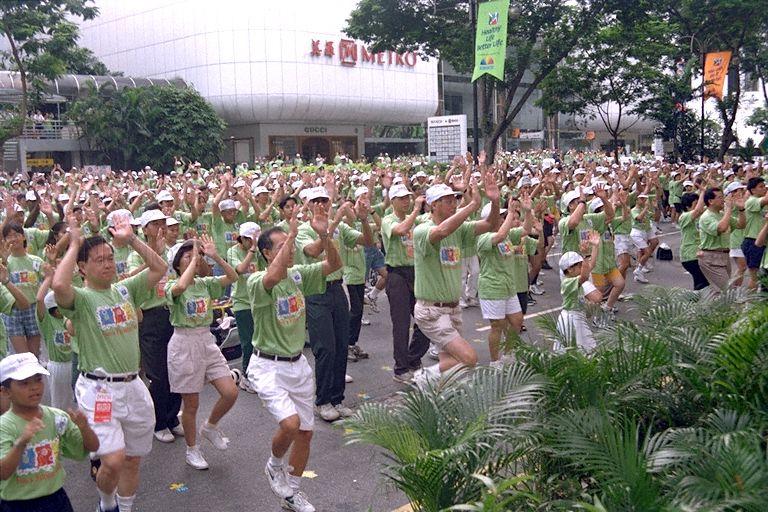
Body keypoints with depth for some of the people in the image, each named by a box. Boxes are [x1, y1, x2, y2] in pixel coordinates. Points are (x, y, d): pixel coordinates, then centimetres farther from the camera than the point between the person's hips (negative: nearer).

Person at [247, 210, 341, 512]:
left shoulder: (299, 275, 1)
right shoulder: (257, 282, -17)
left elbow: (334, 265, -5)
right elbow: (274, 276, -41)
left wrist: (324, 235, -22)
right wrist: (292, 233, -36)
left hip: (298, 364, 7)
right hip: (268, 367, -6)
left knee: (305, 431, 11)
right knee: (290, 423, -23)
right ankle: (274, 465, 12)